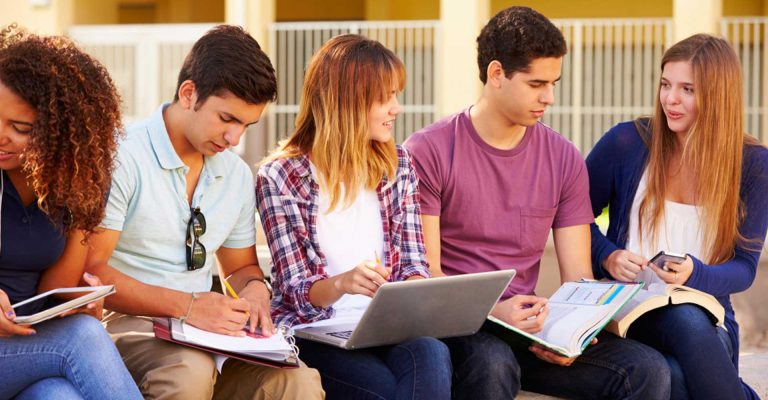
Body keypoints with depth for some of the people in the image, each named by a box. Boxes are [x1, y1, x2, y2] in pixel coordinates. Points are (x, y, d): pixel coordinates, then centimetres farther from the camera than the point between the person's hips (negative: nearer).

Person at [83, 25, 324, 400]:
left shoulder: (237, 175, 13)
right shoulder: (122, 157, -10)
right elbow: (89, 271, -15)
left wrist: (254, 288, -1)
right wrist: (187, 305, -24)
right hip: (126, 325, -5)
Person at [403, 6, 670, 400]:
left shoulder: (564, 159, 8)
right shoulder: (428, 151, -4)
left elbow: (579, 279, 6)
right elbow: (425, 274, -9)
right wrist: (491, 312, -27)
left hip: (527, 327, 4)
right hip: (452, 326, -4)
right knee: (492, 364, -39)